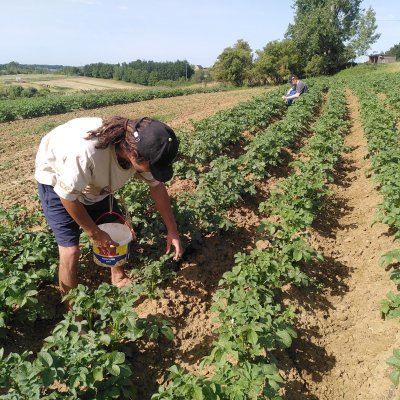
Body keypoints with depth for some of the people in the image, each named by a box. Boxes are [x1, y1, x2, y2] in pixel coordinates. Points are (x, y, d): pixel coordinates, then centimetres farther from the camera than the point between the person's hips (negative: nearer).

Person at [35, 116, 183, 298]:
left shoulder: (140, 146, -25)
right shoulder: (87, 152, -45)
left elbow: (157, 187, -9)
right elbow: (67, 196, -28)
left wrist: (172, 231, -8)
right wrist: (94, 233, -17)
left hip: (95, 182, 5)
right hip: (57, 182, -5)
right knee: (70, 250, -11)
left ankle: (119, 279, 31)